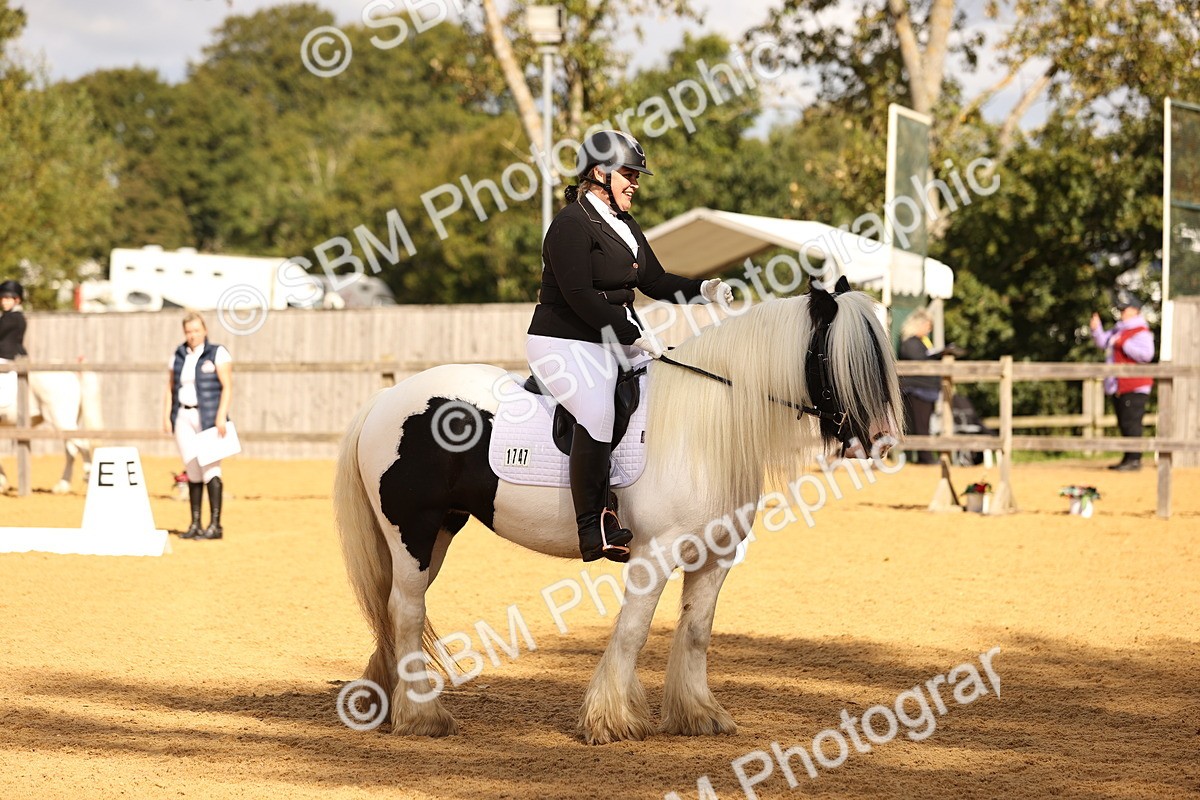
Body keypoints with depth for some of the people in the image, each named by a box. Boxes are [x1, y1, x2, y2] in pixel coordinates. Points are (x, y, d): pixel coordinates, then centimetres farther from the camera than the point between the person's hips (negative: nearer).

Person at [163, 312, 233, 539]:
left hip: (209, 417, -5)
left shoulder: (217, 354, -2)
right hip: (183, 417, 5)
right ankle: (195, 524, 7)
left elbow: (227, 387, -7)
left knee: (210, 467, -11)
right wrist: (166, 417, 7)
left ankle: (215, 525, -12)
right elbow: (170, 388, 18)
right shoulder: (178, 356, 14)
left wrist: (221, 417, -16)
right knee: (192, 471, 5)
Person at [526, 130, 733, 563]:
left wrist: (702, 290, 0)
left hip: (617, 340, 10)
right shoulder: (572, 223, -14)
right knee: (598, 409, -32)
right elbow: (579, 296, -22)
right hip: (564, 343, -10)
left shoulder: (624, 224, 16)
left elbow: (655, 282, 18)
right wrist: (635, 336, -23)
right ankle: (594, 529, -32)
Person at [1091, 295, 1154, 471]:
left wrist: (1124, 344, -24)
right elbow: (1104, 343, 28)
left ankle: (1135, 460, -12)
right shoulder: (1119, 329, 17)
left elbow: (1146, 354, -26)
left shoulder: (1141, 332, -13)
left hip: (1134, 388, -10)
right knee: (1123, 423, 15)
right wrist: (1096, 329, 10)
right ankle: (1128, 459, 22)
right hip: (1118, 387, 10)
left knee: (1131, 422, -12)